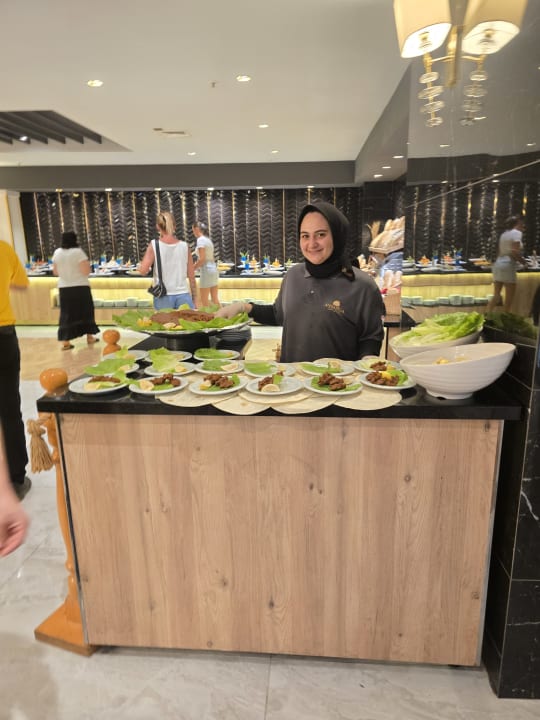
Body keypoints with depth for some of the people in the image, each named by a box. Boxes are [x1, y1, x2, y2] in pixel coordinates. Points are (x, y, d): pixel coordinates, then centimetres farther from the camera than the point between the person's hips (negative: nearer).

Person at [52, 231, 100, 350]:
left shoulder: (57, 253, 4)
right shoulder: (78, 252, -12)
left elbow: (55, 272, 11)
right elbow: (86, 271, -17)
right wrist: (87, 264, 2)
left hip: (64, 288, 4)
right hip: (80, 287, -4)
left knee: (66, 314, 6)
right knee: (86, 311, 13)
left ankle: (65, 342, 1)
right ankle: (90, 337, 22)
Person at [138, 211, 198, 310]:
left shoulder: (154, 245, -3)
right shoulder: (185, 246, 2)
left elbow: (143, 270, -11)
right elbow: (191, 276, 4)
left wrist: (140, 264, 10)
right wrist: (194, 299, 11)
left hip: (163, 297, -1)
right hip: (183, 296, 1)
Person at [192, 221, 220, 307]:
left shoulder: (200, 239, -11)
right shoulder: (208, 239, 15)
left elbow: (202, 259, -19)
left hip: (206, 270, -9)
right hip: (213, 269, 9)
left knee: (204, 301, -3)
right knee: (215, 299, 12)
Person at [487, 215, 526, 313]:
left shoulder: (504, 234, 19)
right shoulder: (517, 232, -5)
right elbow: (515, 252, -16)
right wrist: (524, 262, -3)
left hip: (498, 264, 8)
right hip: (508, 265, -8)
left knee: (496, 296, 10)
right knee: (509, 299, -1)